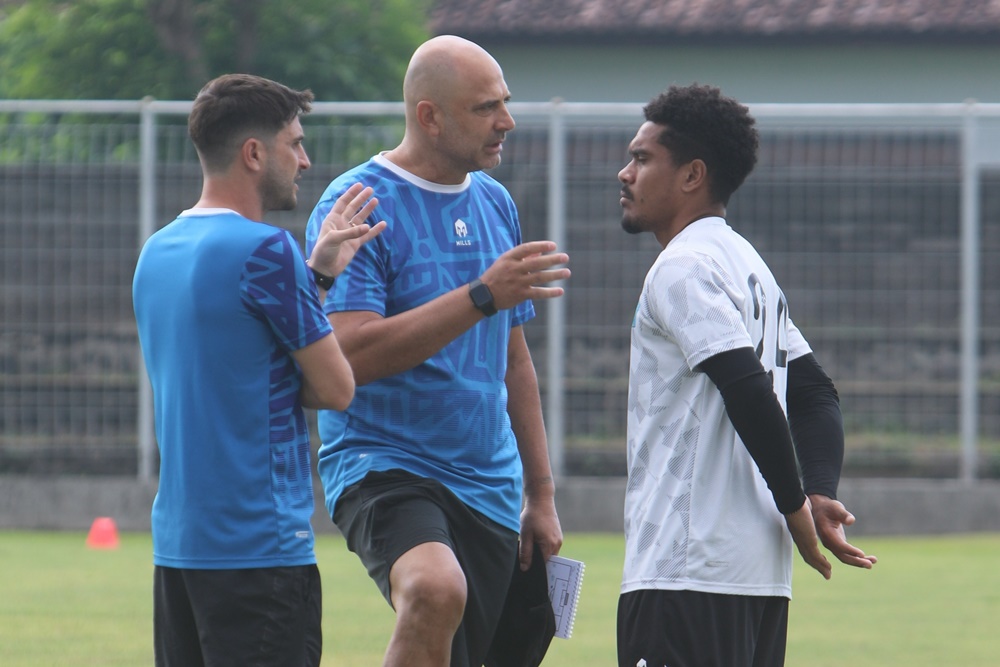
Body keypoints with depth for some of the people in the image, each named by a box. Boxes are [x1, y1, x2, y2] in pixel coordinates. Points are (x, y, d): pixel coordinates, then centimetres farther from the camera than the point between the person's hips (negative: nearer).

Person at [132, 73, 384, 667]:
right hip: (259, 544, -8)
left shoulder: (157, 253, 12)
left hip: (176, 544, 9)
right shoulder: (264, 250, -14)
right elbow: (336, 388, -9)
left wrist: (318, 271, 18)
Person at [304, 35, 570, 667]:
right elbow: (353, 354, -21)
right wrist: (483, 295, -25)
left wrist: (541, 494, 20)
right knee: (436, 590, -35)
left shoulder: (495, 204, 14)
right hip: (382, 466, -7)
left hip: (488, 487, 7)